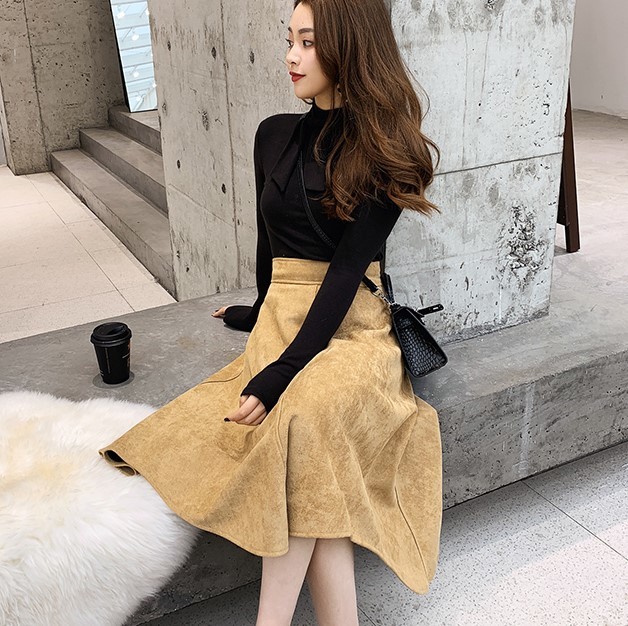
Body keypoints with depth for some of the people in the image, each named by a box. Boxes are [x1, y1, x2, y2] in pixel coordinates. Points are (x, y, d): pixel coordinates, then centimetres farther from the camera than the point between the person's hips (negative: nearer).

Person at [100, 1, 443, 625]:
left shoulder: (385, 154, -3)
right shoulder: (275, 135, 11)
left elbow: (347, 269, -13)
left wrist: (278, 375, -22)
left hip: (352, 327, -3)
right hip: (283, 319, 4)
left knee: (305, 419, -35)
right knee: (320, 488, -25)